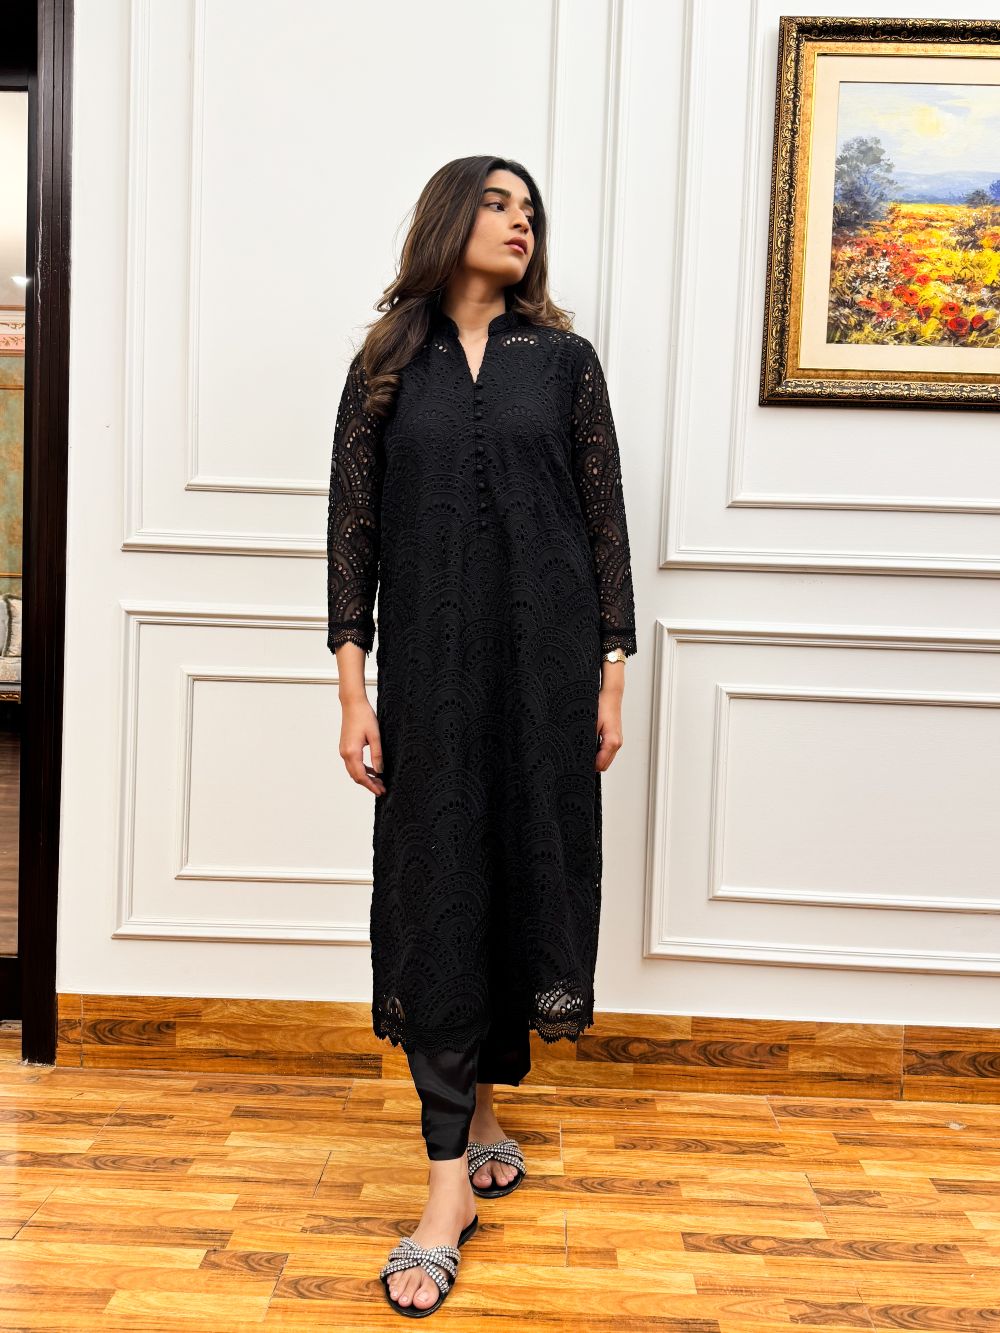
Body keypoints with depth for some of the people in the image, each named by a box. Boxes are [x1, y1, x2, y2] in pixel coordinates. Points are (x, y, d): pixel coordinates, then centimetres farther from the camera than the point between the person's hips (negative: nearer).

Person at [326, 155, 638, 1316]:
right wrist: (353, 689, -3)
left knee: (523, 884, 7)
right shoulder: (387, 368, 6)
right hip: (430, 668, -1)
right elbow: (353, 531, 3)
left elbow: (605, 526, 5)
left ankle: (483, 1113, 29)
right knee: (438, 897, -1)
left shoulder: (565, 361, 7)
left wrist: (611, 678, 0)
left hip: (545, 665, 1)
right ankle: (452, 1180, 6)